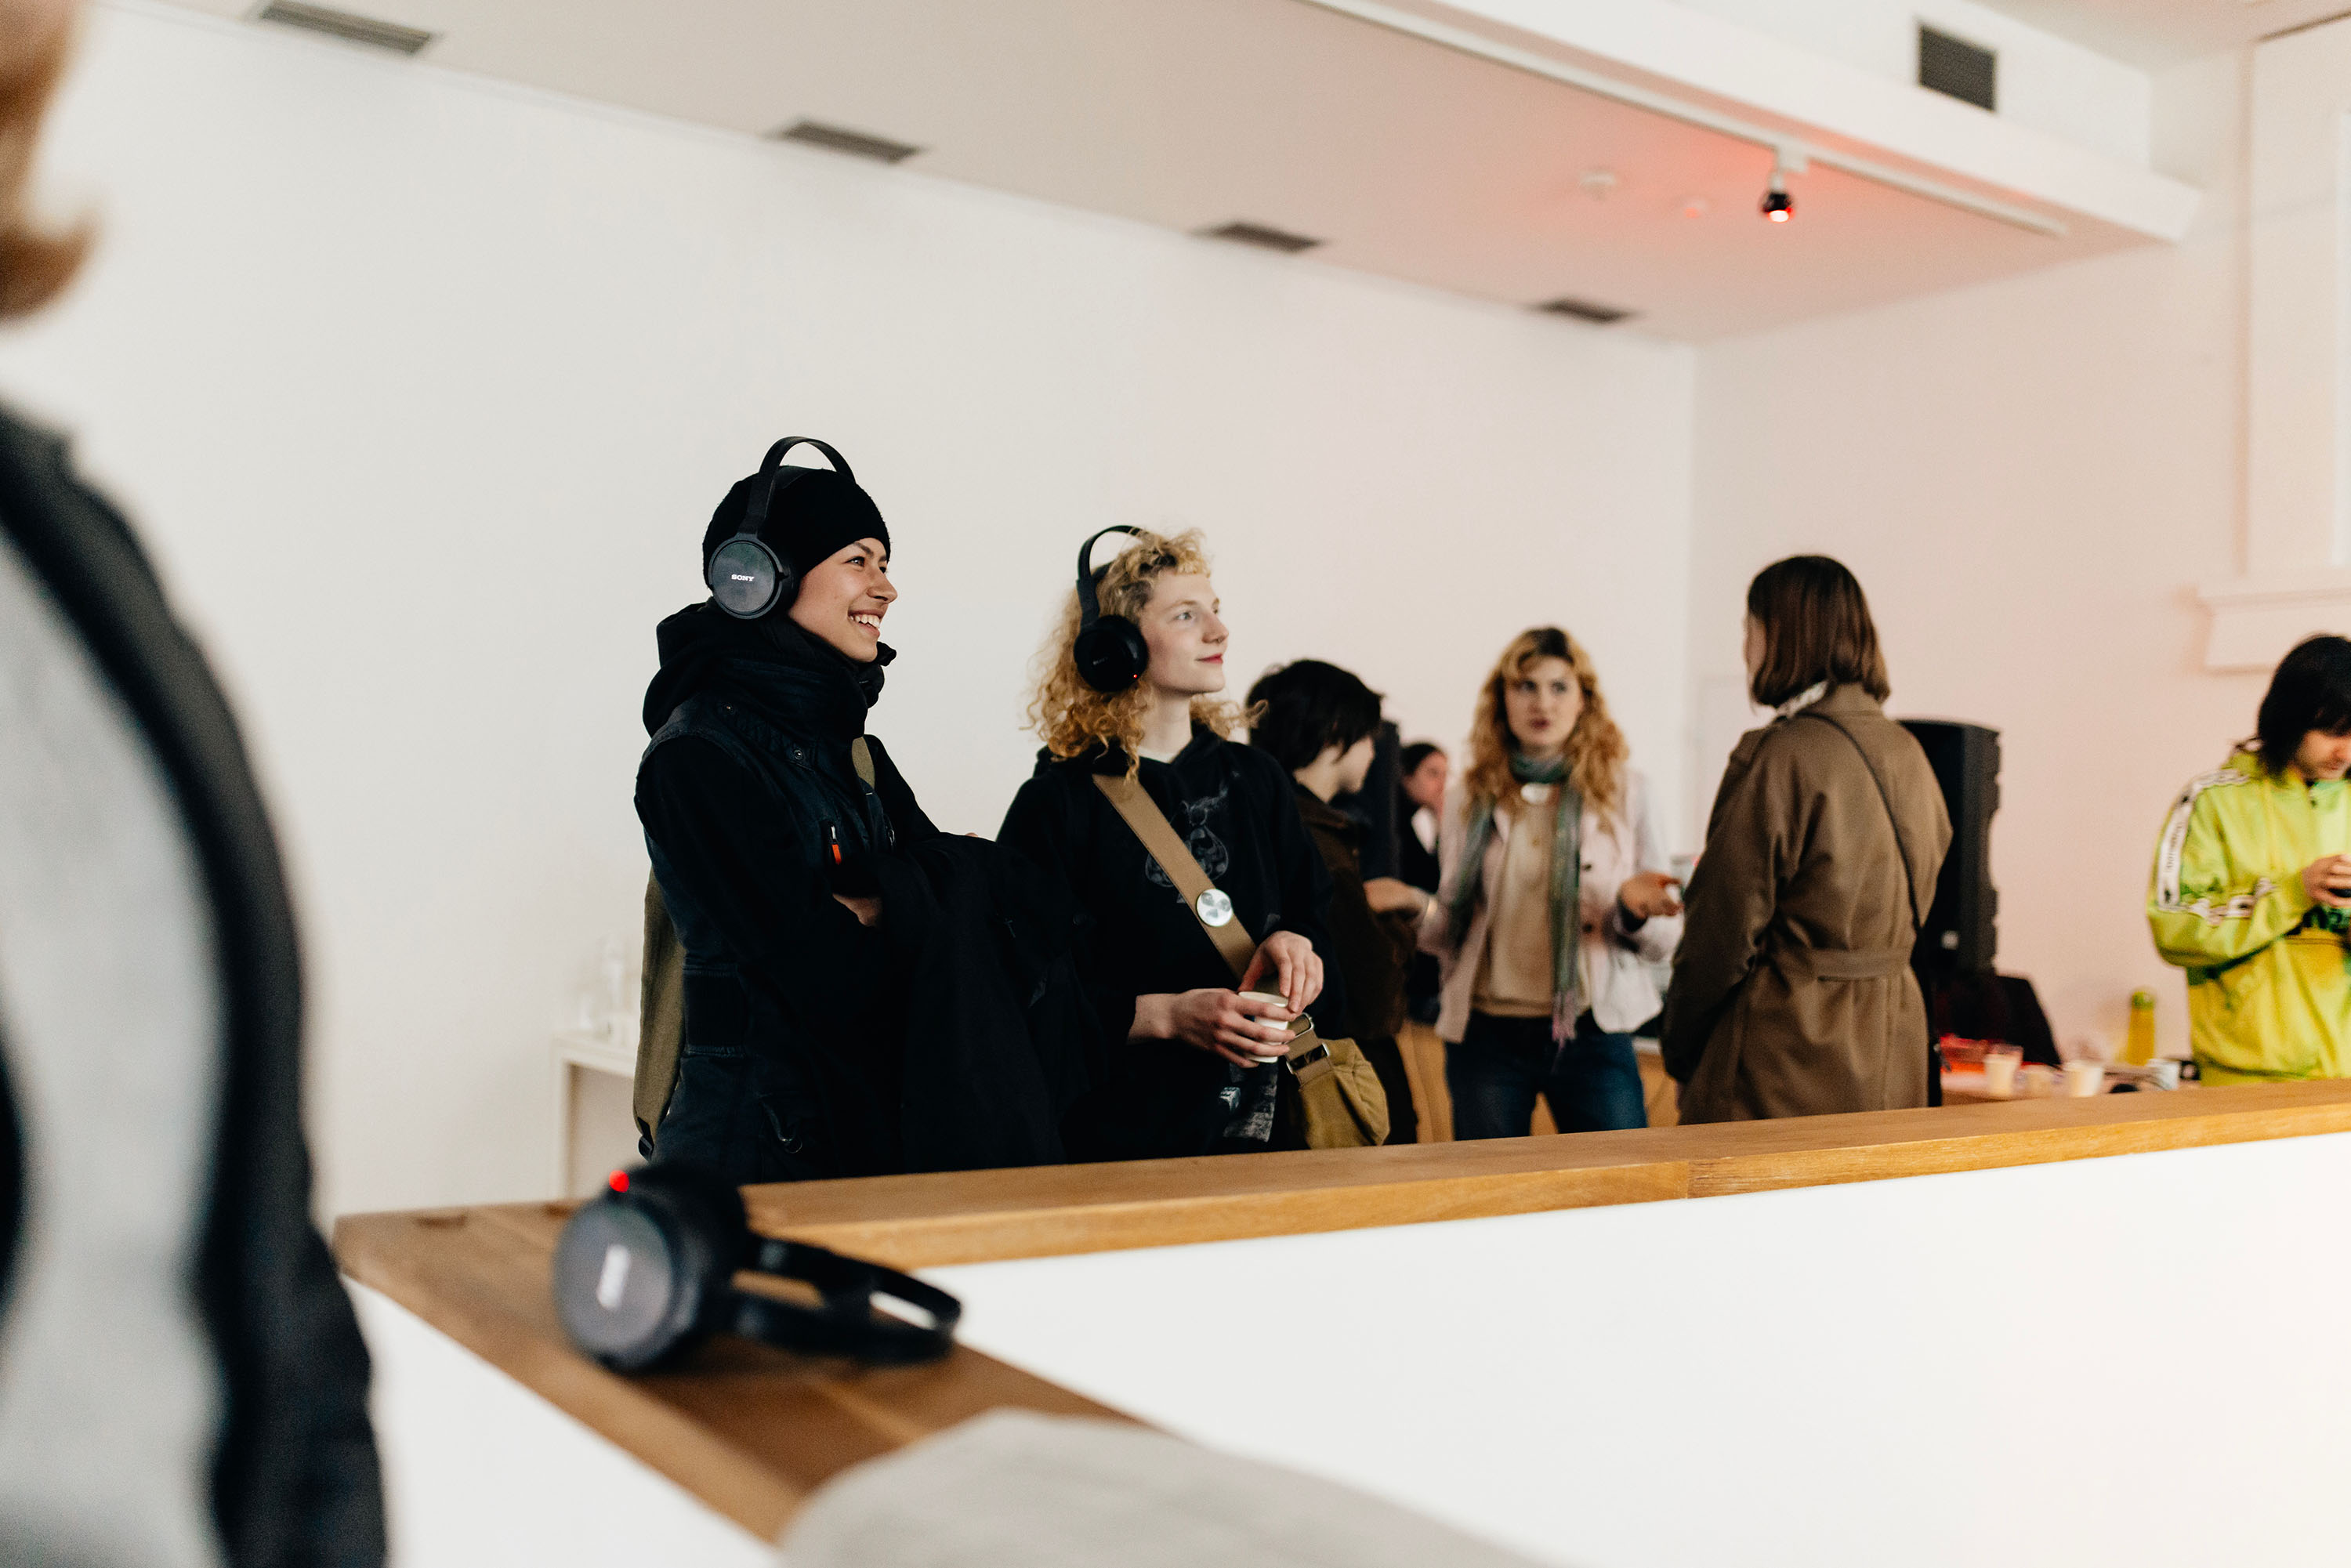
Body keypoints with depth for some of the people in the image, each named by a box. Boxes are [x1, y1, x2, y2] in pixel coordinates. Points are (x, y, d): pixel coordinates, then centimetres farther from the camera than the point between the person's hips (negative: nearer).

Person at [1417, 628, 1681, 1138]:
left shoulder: (1624, 791, 3)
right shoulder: (1470, 797, 6)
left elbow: (1664, 940, 3)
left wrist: (1633, 908, -19)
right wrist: (1416, 908, -9)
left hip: (1590, 1033, -1)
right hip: (1485, 1034, 1)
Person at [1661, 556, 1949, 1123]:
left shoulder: (1775, 758, -16)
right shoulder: (1908, 753, 8)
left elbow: (1723, 934, -14)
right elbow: (1913, 912, 16)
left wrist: (1680, 1053, -2)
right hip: (1892, 1056, 8)